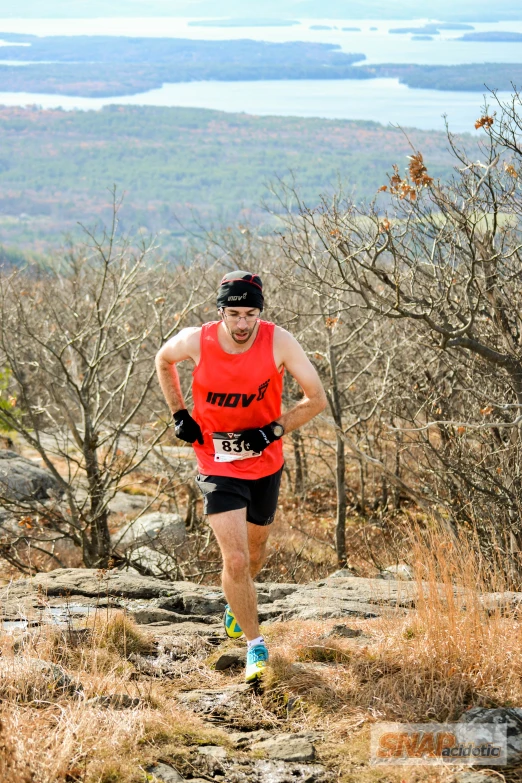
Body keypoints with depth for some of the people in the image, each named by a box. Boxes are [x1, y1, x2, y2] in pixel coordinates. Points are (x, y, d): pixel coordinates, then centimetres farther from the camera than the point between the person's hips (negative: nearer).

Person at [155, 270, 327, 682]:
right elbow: (163, 360, 7)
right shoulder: (196, 341, -18)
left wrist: (273, 431, -21)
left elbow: (317, 398, -11)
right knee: (235, 559, -14)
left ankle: (237, 604, 54)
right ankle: (255, 646, 0)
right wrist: (180, 414, -1)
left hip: (266, 465, 2)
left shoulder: (278, 342, -19)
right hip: (218, 466, -2)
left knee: (255, 548, 23)